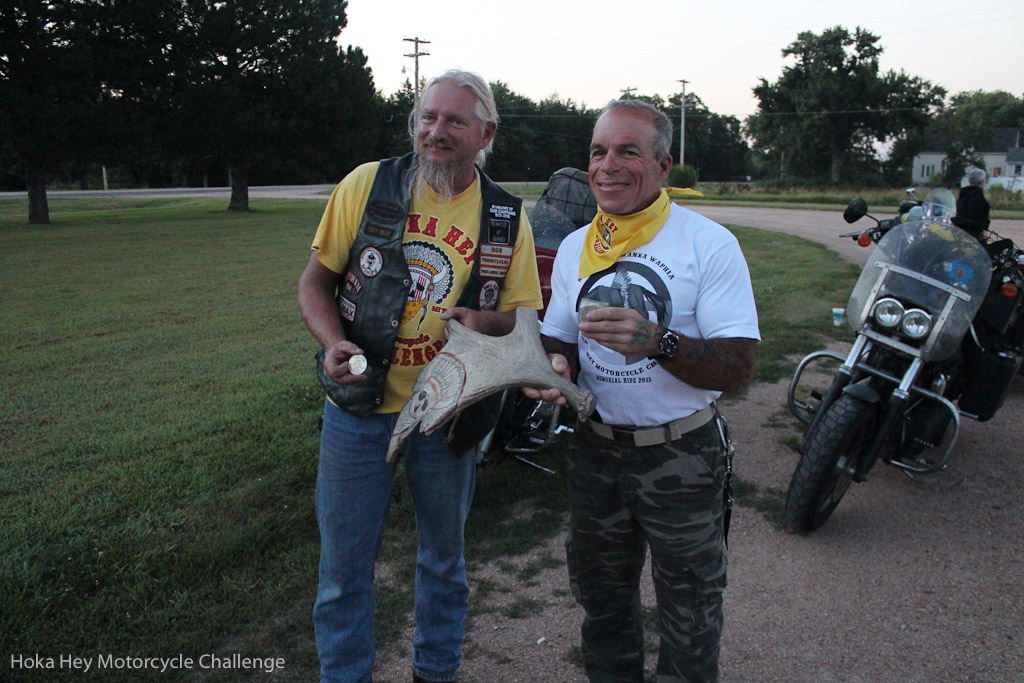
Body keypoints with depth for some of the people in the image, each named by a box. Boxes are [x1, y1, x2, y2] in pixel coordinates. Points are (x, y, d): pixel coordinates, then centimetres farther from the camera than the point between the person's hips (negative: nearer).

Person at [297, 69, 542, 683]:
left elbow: (522, 315, 2)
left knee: (444, 556, 19)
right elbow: (315, 281, -1)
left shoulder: (508, 218, -2)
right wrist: (334, 342, -20)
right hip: (360, 408, -1)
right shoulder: (367, 185, -6)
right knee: (345, 564, 11)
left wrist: (484, 321, -21)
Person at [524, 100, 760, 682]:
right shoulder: (574, 248, 6)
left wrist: (658, 342, -34)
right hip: (595, 449, 5)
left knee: (689, 622, 11)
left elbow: (739, 369, -17)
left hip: (681, 456, -4)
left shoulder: (709, 244, -12)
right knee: (602, 598, 22)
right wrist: (554, 365, -12)